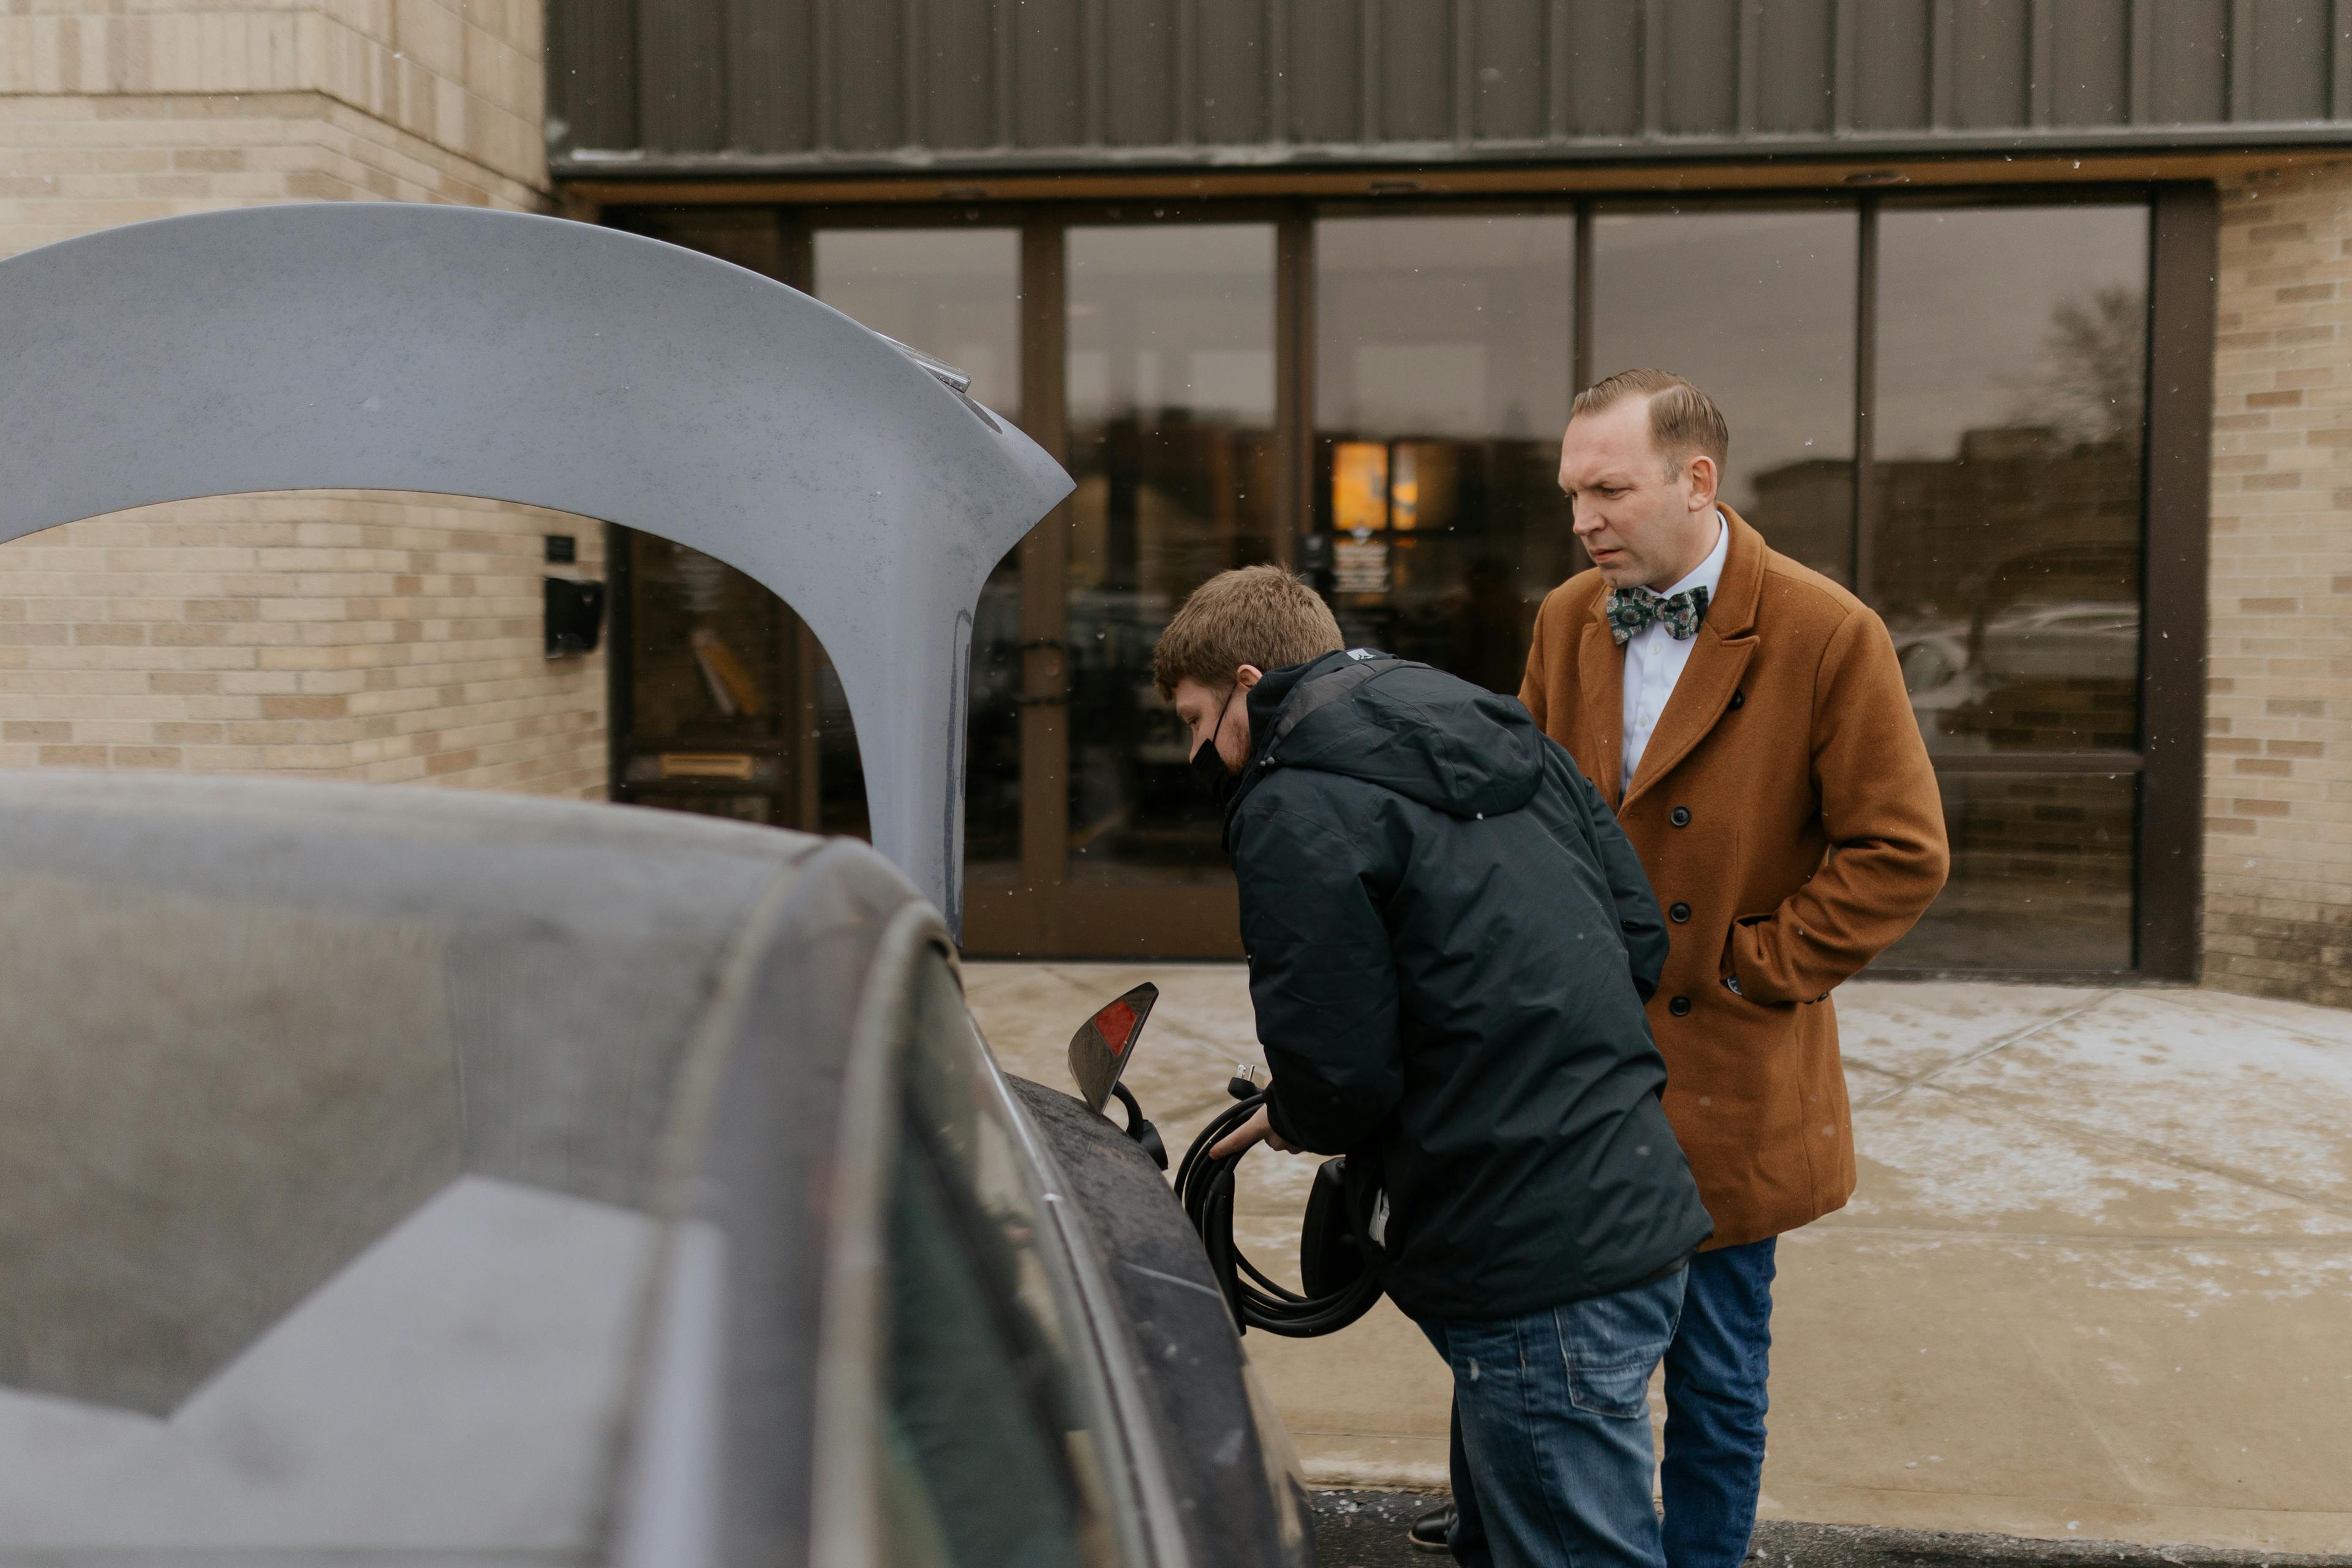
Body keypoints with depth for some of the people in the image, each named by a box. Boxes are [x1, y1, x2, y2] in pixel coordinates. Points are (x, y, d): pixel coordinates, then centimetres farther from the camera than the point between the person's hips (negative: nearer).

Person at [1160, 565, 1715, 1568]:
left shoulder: (1293, 807, -11)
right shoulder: (1501, 736, 14)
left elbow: (1339, 1069, -17)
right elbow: (1640, 934, 13)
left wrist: (1296, 1122, 6)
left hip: (1538, 1274, -9)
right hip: (1634, 1211, 9)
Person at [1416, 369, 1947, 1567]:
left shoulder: (1826, 634, -12)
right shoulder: (1565, 621, 5)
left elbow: (1900, 856, -9)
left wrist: (1751, 970, -10)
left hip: (1721, 1080, -4)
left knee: (1716, 1375, 10)